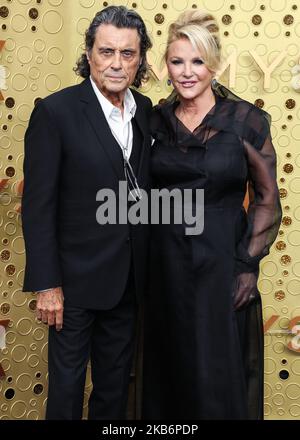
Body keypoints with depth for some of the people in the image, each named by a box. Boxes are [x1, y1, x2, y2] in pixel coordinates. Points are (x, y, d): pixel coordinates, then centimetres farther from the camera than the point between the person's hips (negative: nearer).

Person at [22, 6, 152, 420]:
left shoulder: (145, 110, 3)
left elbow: (147, 188, 9)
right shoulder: (55, 111, -14)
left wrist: (148, 269, 8)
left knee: (116, 378, 21)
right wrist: (47, 285, -15)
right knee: (68, 378, 12)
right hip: (77, 277, -5)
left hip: (130, 277, 5)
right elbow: (38, 205, -14)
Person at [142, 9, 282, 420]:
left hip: (221, 260, -3)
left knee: (220, 370, 7)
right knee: (168, 365, 16)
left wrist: (249, 266, -10)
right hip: (166, 262, 4)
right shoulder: (158, 119, 3)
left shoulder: (246, 120, -8)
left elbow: (267, 199, -4)